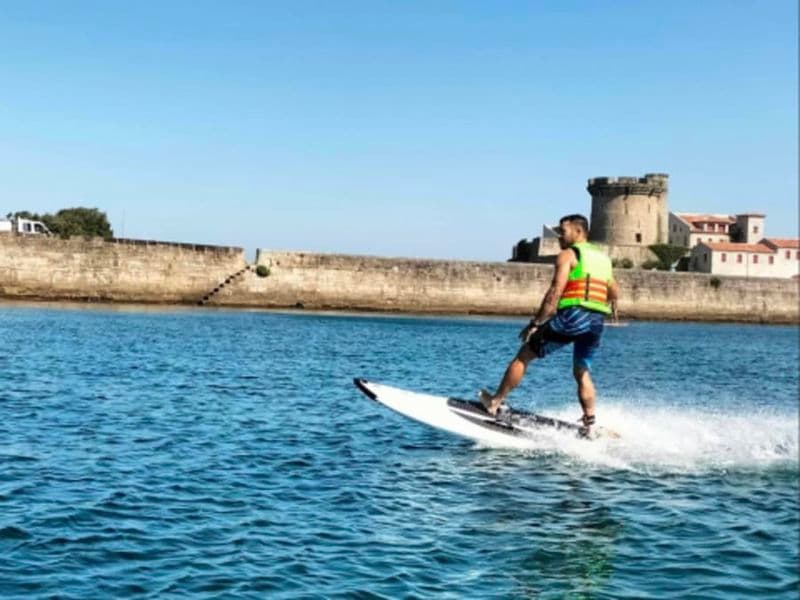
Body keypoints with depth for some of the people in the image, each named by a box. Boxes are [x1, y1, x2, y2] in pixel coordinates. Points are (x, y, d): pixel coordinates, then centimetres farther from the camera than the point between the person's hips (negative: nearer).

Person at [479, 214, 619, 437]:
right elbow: (615, 293, 25)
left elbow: (556, 291, -10)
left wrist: (536, 323, -11)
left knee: (524, 355, 5)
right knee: (582, 372, 19)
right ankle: (589, 423, 7)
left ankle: (495, 402, 8)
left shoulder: (567, 255, 1)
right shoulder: (603, 258, 22)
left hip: (572, 316, -6)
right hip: (596, 322, 6)